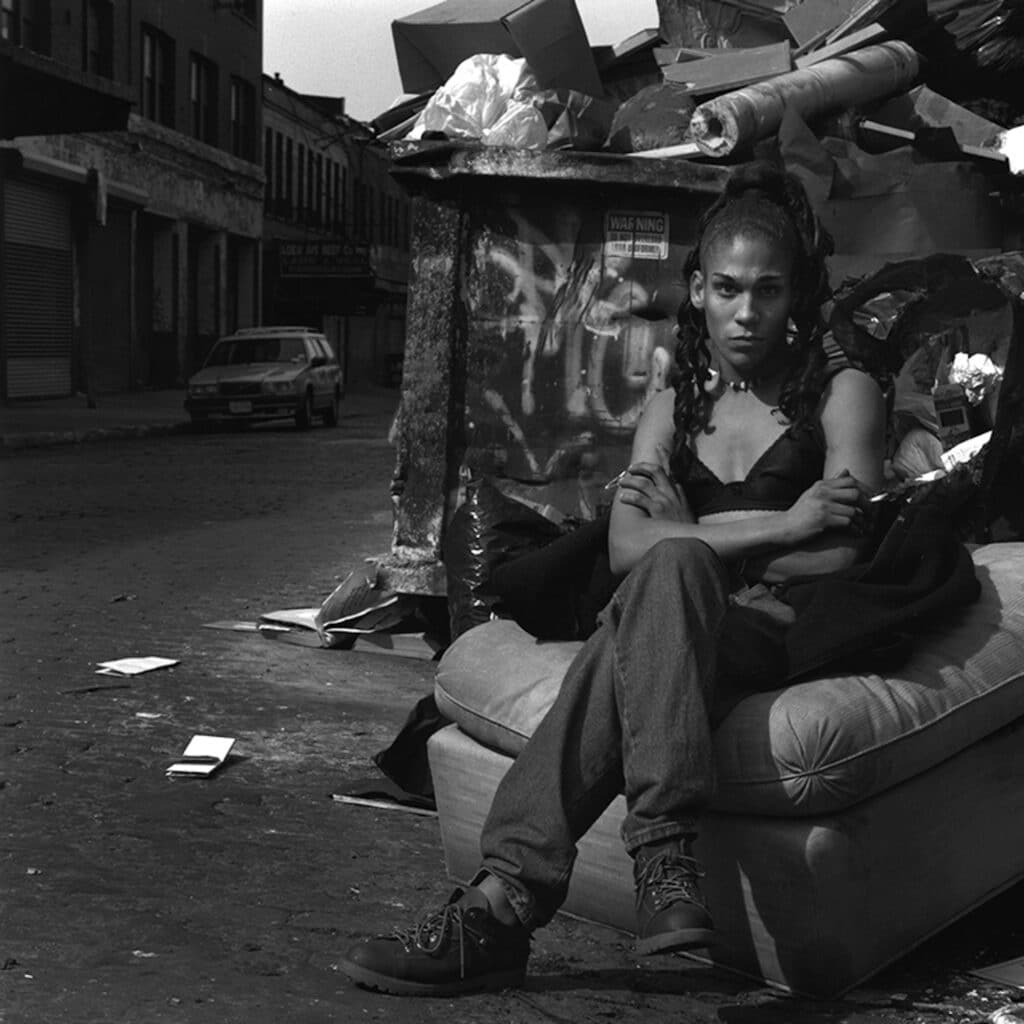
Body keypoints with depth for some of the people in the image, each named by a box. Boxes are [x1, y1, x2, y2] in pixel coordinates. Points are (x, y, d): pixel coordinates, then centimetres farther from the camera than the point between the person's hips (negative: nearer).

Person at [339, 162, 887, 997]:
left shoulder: (843, 393, 8)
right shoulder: (676, 405, 19)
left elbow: (842, 560, -6)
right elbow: (625, 545, 1)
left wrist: (689, 536, -3)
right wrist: (774, 527, -9)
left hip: (797, 637, -3)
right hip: (675, 628, 3)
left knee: (668, 567, -35)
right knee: (661, 572, -34)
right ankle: (666, 858, -45)